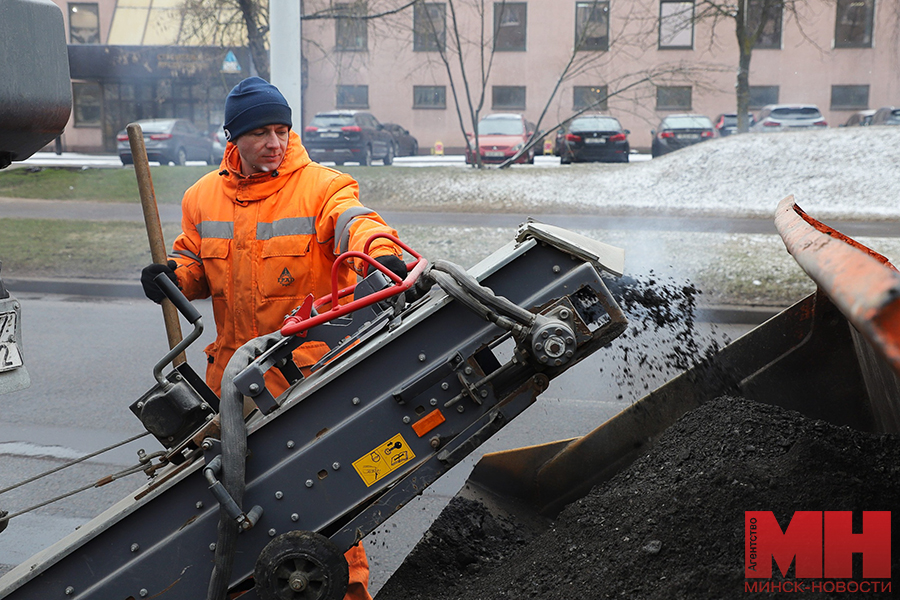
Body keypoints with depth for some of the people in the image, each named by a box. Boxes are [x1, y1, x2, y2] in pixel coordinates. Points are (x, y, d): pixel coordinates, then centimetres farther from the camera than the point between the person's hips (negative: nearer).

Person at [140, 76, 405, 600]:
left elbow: (354, 221, -27)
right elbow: (195, 263, 19)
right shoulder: (204, 197, 9)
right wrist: (173, 275, -5)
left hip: (313, 367, -5)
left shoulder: (320, 186, -8)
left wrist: (379, 252, -50)